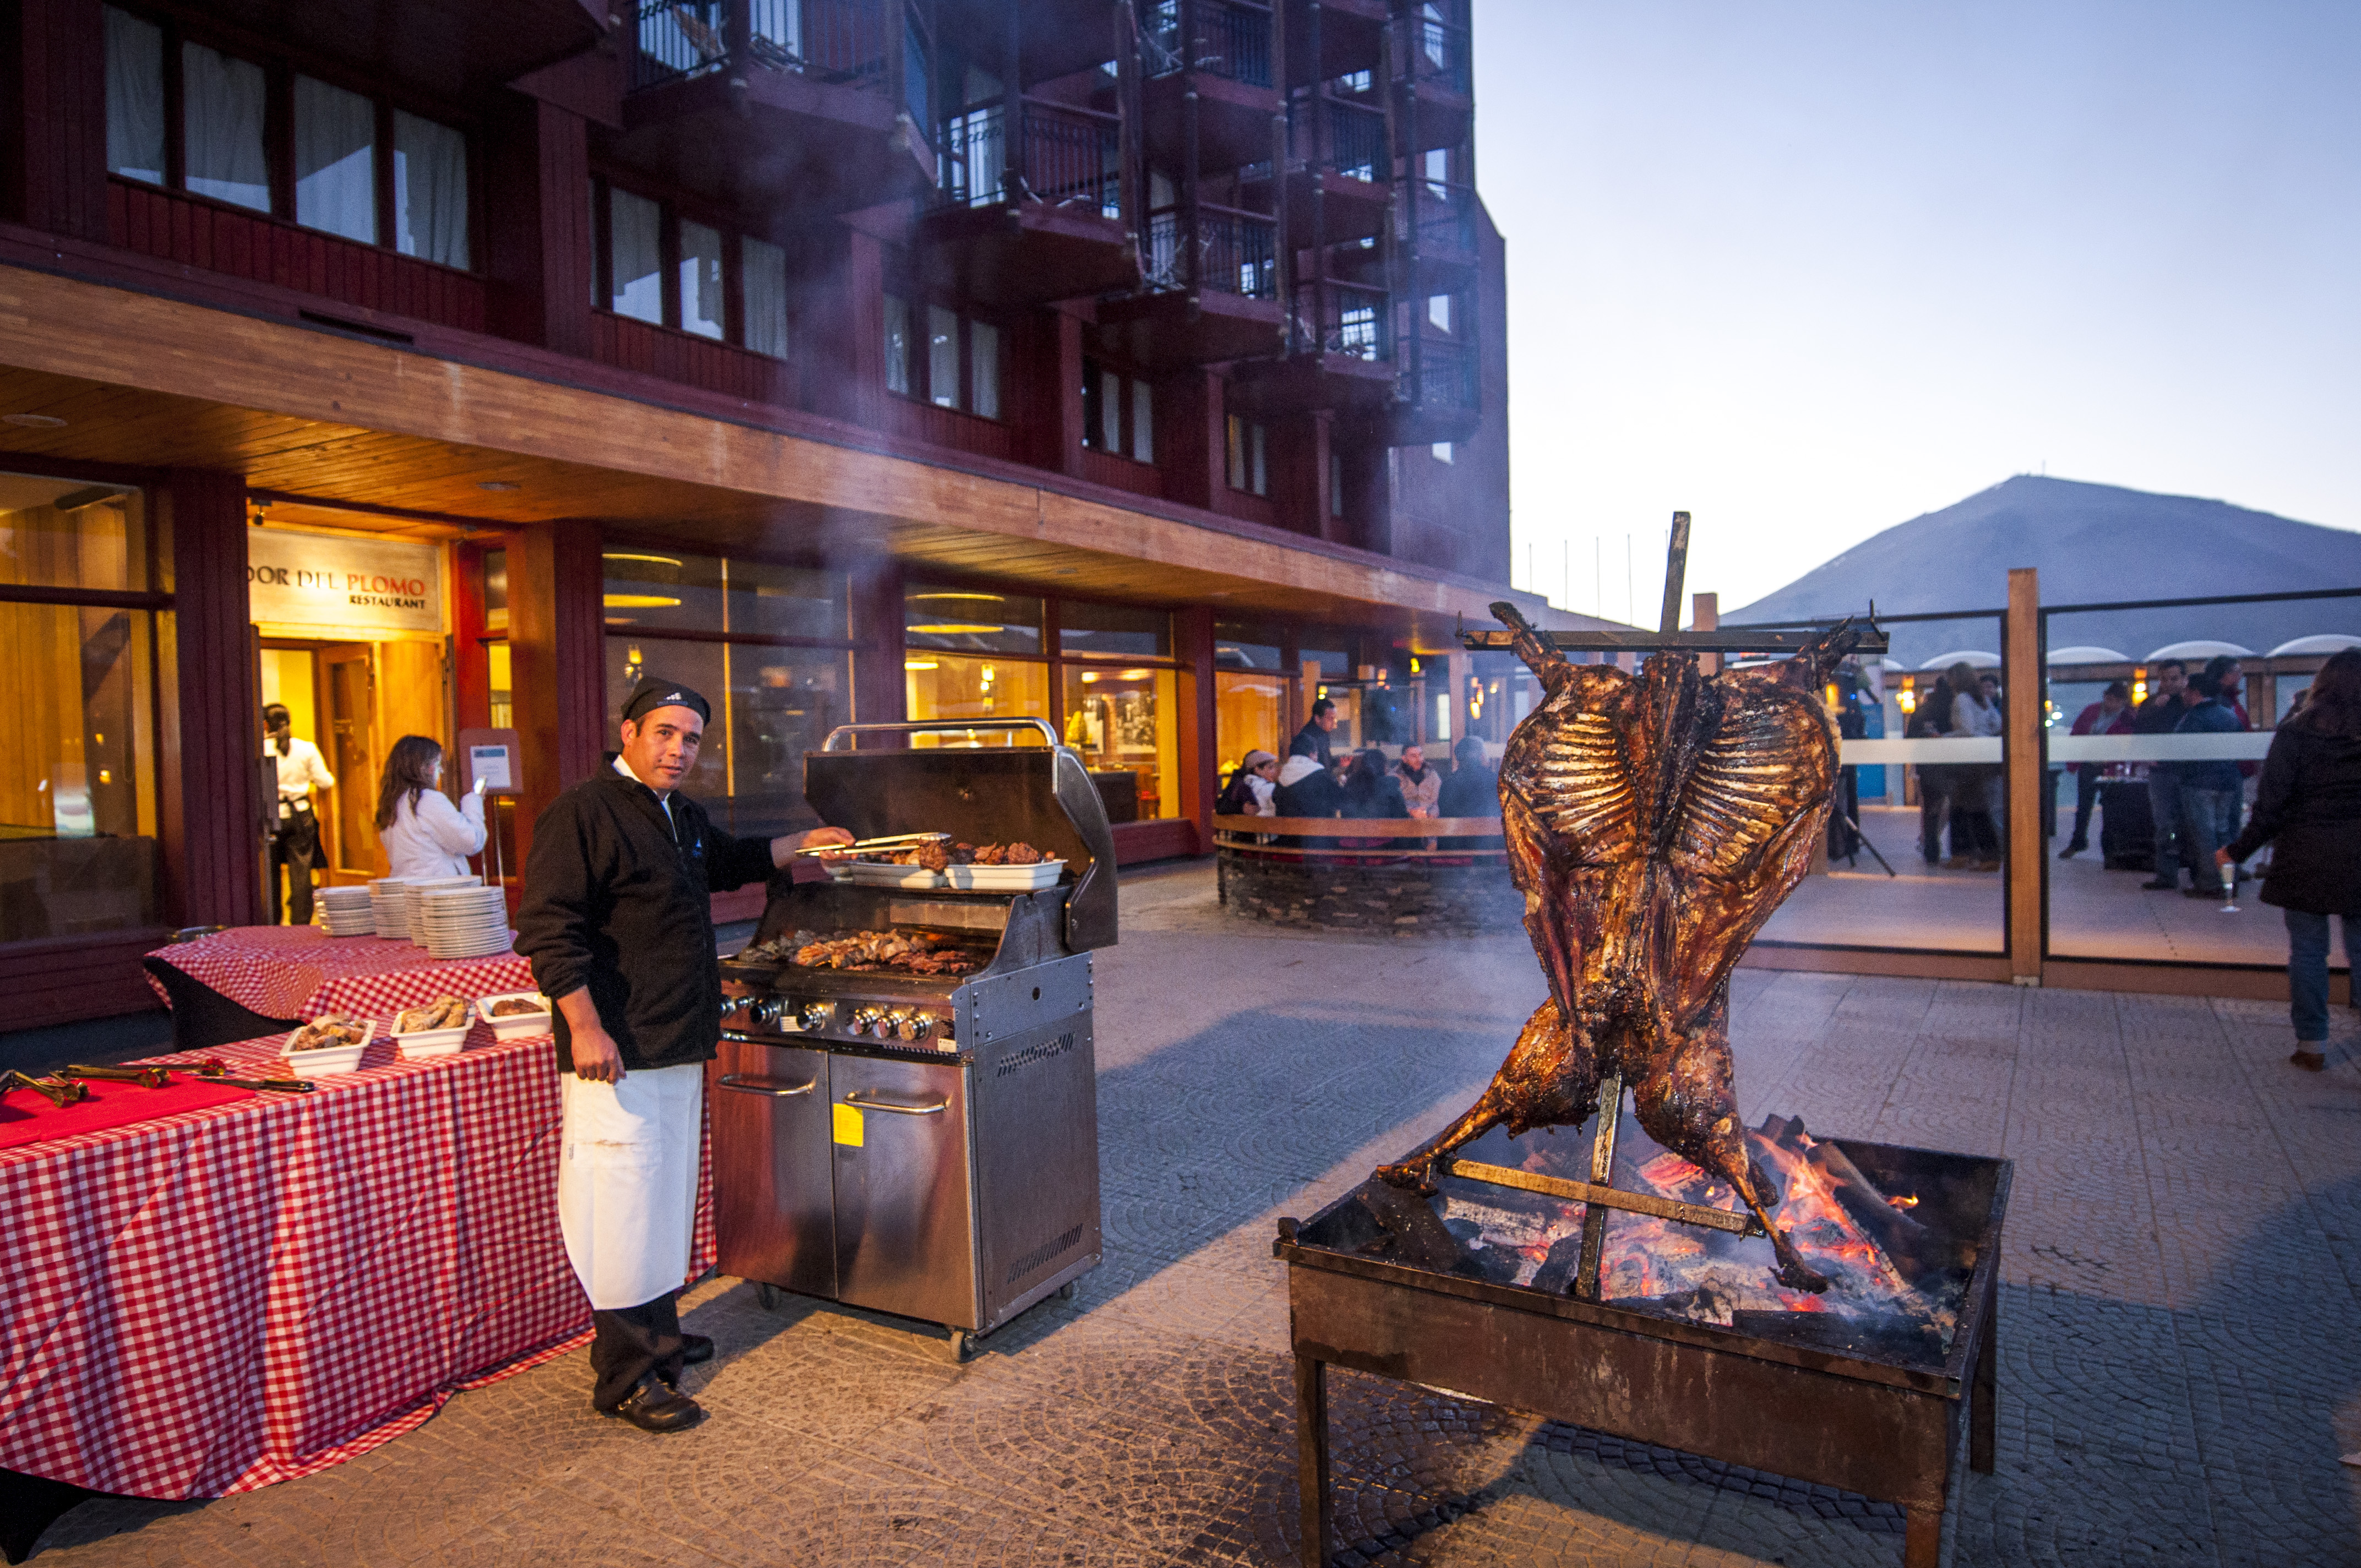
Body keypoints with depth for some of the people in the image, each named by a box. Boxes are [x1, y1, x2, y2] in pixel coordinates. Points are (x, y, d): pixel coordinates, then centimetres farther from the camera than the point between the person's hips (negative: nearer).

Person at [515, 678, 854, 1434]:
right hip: (618, 1052, -10)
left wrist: (802, 843, 29)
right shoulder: (582, 813, -15)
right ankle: (624, 1377, 8)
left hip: (680, 1045, 10)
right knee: (623, 1200, -4)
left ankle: (655, 1333, 35)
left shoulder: (683, 817, 13)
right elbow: (550, 930, -21)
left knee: (667, 1193, 19)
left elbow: (730, 860, 35)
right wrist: (585, 1028, -25)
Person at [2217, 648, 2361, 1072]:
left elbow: (2272, 804, -9)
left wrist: (2238, 851, -1)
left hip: (2305, 856, -2)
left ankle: (2313, 1044, 12)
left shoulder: (2295, 731, -7)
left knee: (2308, 950, 7)